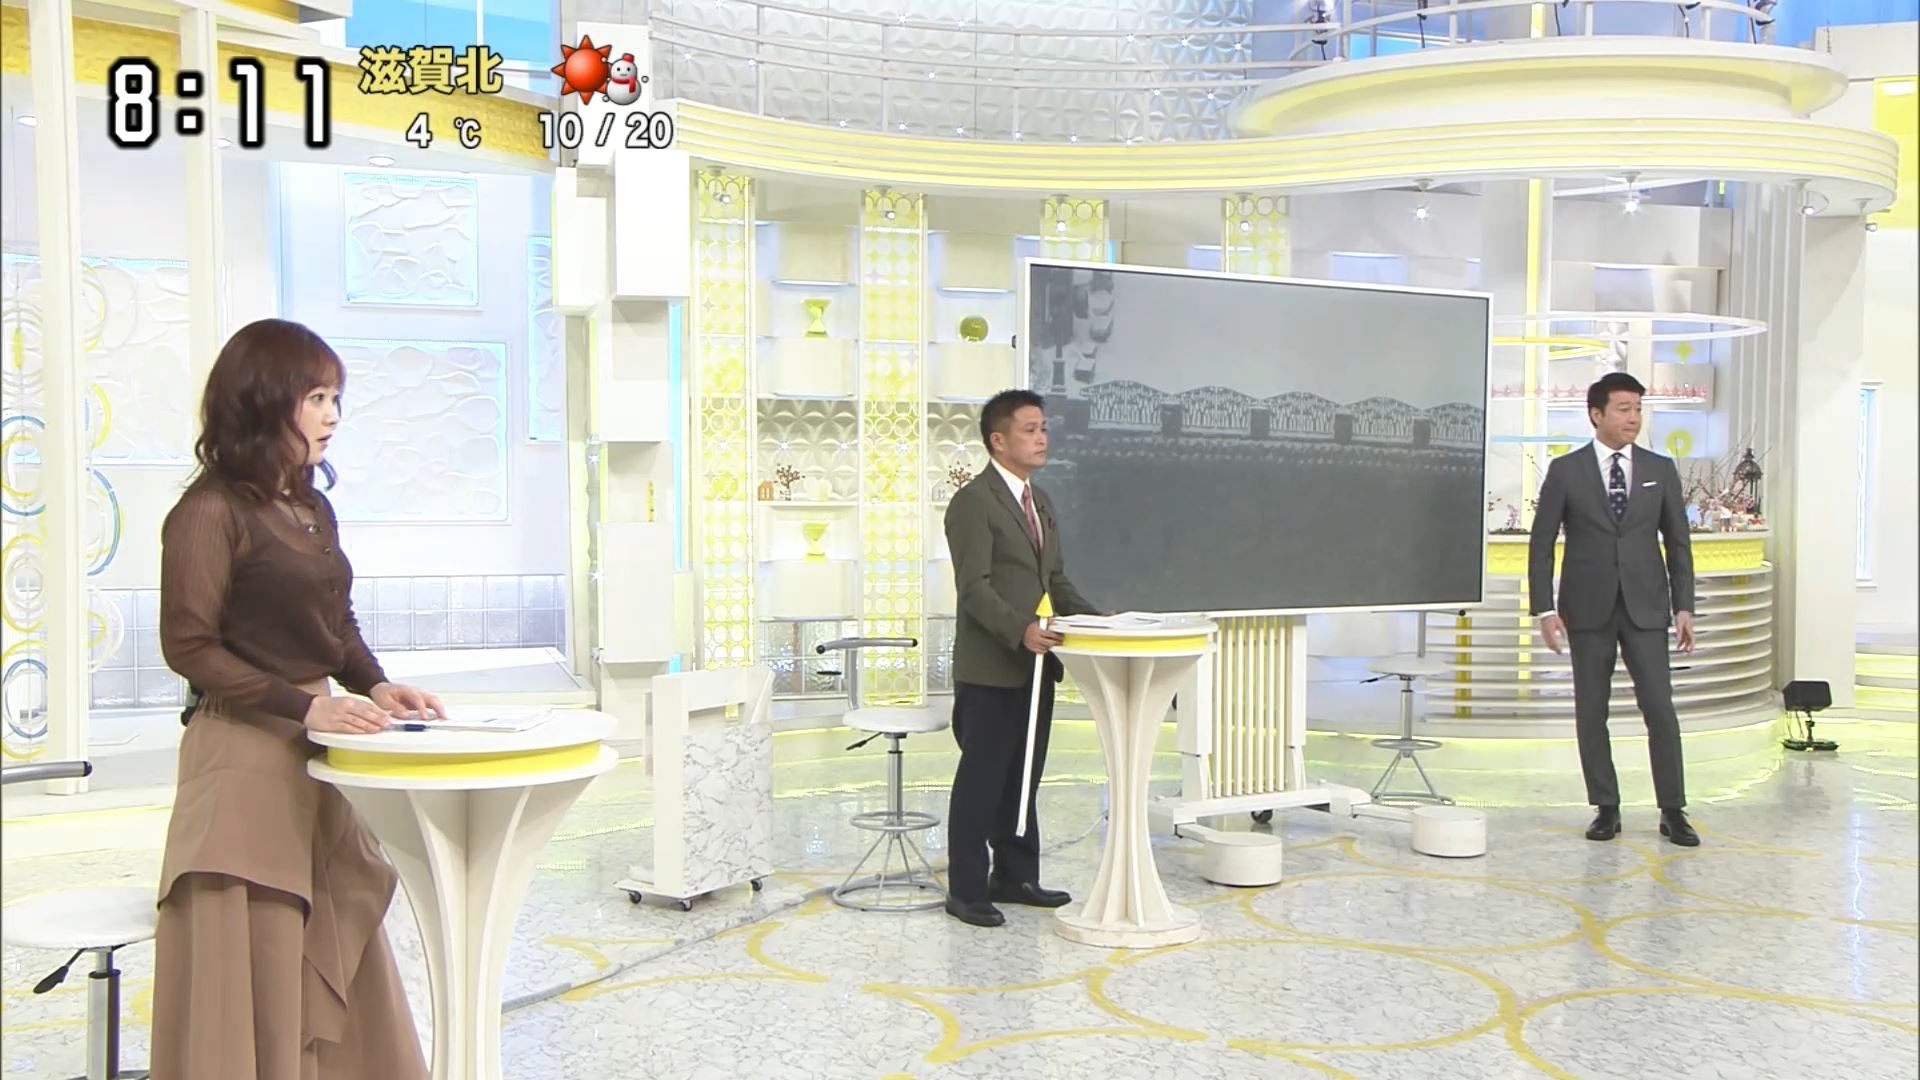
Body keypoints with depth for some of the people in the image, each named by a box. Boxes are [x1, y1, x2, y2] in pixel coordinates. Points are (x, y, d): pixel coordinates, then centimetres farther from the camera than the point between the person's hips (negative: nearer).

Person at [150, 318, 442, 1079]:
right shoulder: (211, 511, -12)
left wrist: (374, 685, -1)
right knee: (256, 966, 0)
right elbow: (189, 646, -15)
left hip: (316, 757, 8)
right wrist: (307, 706, -19)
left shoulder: (313, 510, 12)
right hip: (244, 755, -8)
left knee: (336, 960, 12)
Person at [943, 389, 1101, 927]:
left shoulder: (1040, 501, 16)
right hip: (990, 668, -8)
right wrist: (1021, 630, -31)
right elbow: (974, 588, -19)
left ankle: (1015, 876, 27)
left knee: (1024, 777, 15)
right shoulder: (973, 501, -12)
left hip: (1035, 664, 8)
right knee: (981, 778, -1)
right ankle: (965, 889, 8)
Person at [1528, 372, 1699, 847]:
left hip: (1646, 607, 1)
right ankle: (1606, 809, 15)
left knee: (1660, 708, -3)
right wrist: (1545, 608, -8)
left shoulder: (1660, 469, 6)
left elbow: (1678, 541, 8)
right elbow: (1541, 542, -1)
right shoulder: (1565, 470, -1)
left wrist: (1684, 606, 1)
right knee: (1591, 711, 4)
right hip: (1588, 608, -1)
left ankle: (1673, 811, 8)